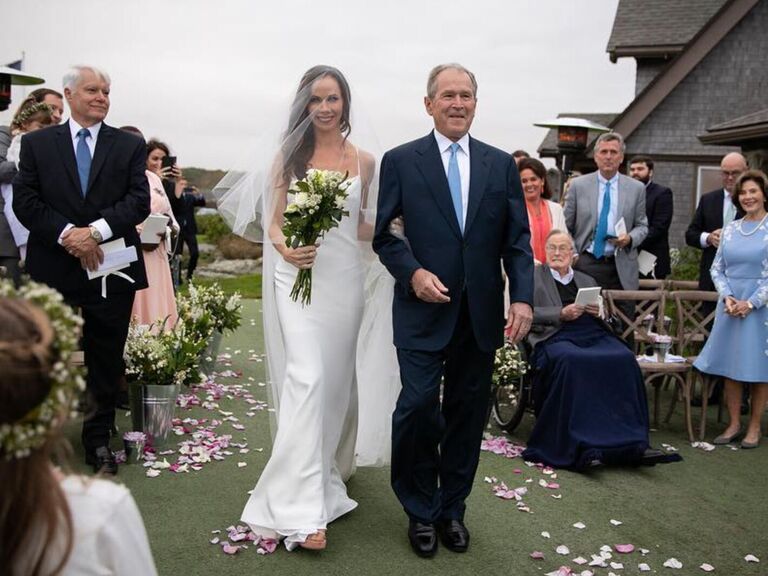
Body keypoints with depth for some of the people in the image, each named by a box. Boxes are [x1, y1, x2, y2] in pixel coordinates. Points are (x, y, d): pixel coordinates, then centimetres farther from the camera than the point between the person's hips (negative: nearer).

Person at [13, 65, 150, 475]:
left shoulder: (130, 145, 7)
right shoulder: (36, 143, 7)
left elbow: (139, 201, -3)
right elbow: (25, 201, -1)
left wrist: (96, 231, -17)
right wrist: (67, 235, -14)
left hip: (111, 271, 0)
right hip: (55, 271, 0)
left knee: (107, 362, 7)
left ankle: (98, 441, 21)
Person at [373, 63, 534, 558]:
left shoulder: (502, 165, 9)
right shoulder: (400, 161, 2)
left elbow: (518, 240, 6)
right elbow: (383, 233, 2)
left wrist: (522, 297, -6)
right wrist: (413, 273, -15)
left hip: (482, 312, 3)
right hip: (424, 309, -2)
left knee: (467, 414, 9)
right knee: (419, 407, -6)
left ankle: (453, 508, 26)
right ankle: (421, 511, 16)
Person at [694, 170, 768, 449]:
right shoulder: (730, 229, 9)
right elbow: (717, 268, 10)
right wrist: (727, 297, -5)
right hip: (730, 304, 4)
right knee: (730, 365, 5)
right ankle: (734, 424, 16)